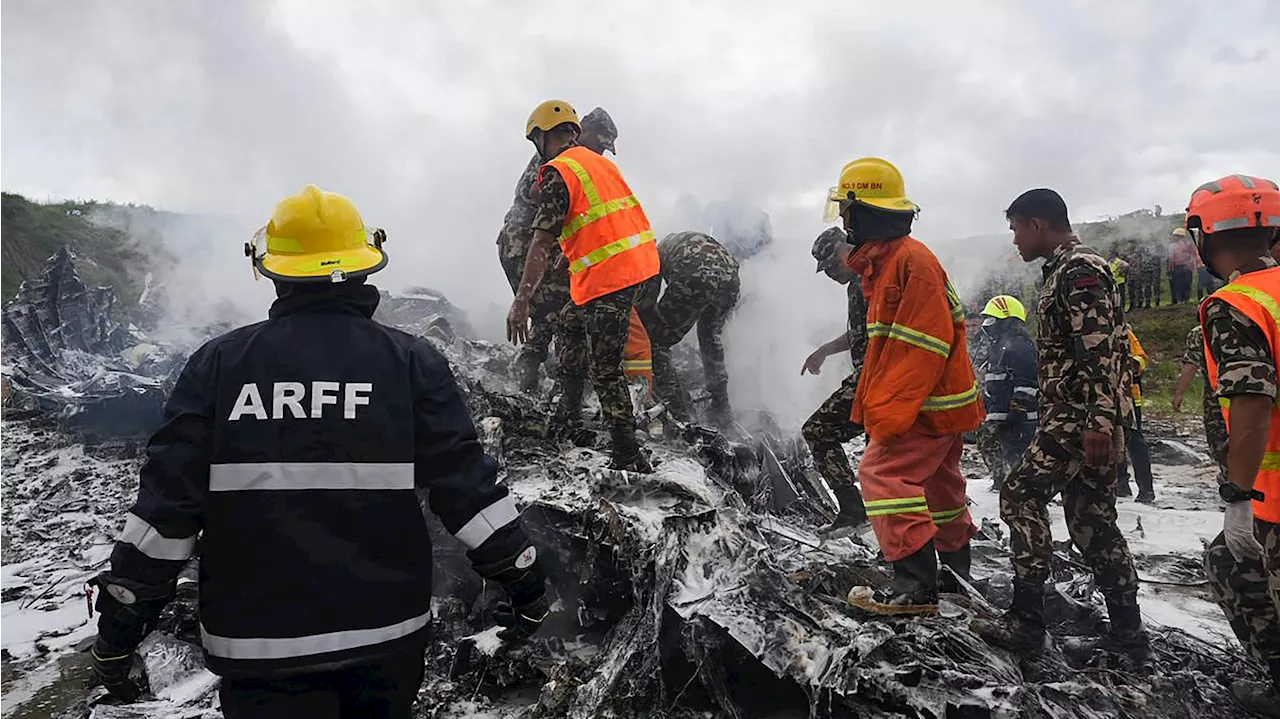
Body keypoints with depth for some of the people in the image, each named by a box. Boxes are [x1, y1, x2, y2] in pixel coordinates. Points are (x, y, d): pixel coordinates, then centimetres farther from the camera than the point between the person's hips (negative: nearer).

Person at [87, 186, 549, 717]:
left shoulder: (218, 363, -4)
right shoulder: (413, 362, -6)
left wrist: (119, 628, 7)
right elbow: (466, 485, -7)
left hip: (256, 640, 0)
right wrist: (525, 585, 4)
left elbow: (166, 500, -4)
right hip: (387, 633, 1)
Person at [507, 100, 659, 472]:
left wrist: (521, 301, -15)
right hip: (640, 261, 9)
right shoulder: (600, 161, 18)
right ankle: (568, 417, 29)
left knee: (604, 370, -4)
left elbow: (543, 241, -15)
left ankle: (629, 458, -1)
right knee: (569, 327, 24)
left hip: (608, 276, -9)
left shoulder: (557, 172, -7)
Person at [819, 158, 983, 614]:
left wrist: (889, 414, -27)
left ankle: (915, 587, -10)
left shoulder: (911, 260, -20)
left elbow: (924, 347, -26)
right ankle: (955, 568, 39)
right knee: (938, 483, 21)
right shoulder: (885, 259, 12)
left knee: (884, 473, -13)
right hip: (938, 403, 10)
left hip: (928, 404, -10)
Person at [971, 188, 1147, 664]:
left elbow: (1100, 351, -22)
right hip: (1086, 419, 10)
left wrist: (1098, 422, -27)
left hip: (1081, 419, -10)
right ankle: (1128, 633, 16)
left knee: (1022, 495, -7)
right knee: (1090, 518, 11)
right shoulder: (1065, 270, 20)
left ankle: (1026, 621, -3)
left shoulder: (1079, 271, -12)